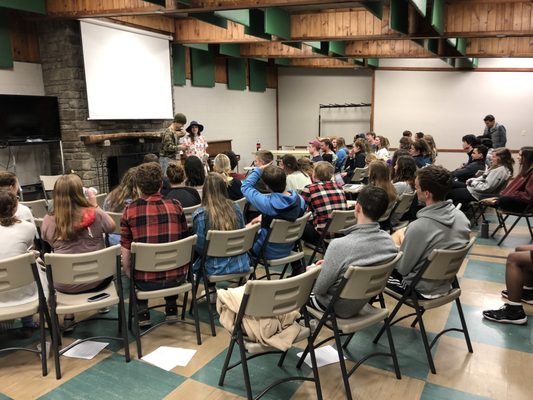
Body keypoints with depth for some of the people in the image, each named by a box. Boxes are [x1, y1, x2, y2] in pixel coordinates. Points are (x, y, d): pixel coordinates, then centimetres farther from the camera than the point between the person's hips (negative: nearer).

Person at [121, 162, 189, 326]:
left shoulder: (130, 210, -9)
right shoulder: (176, 205, -4)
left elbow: (125, 251, -7)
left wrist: (129, 274, 12)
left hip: (145, 281, -1)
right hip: (177, 278, 1)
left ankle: (142, 313, 27)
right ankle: (171, 310, 36)